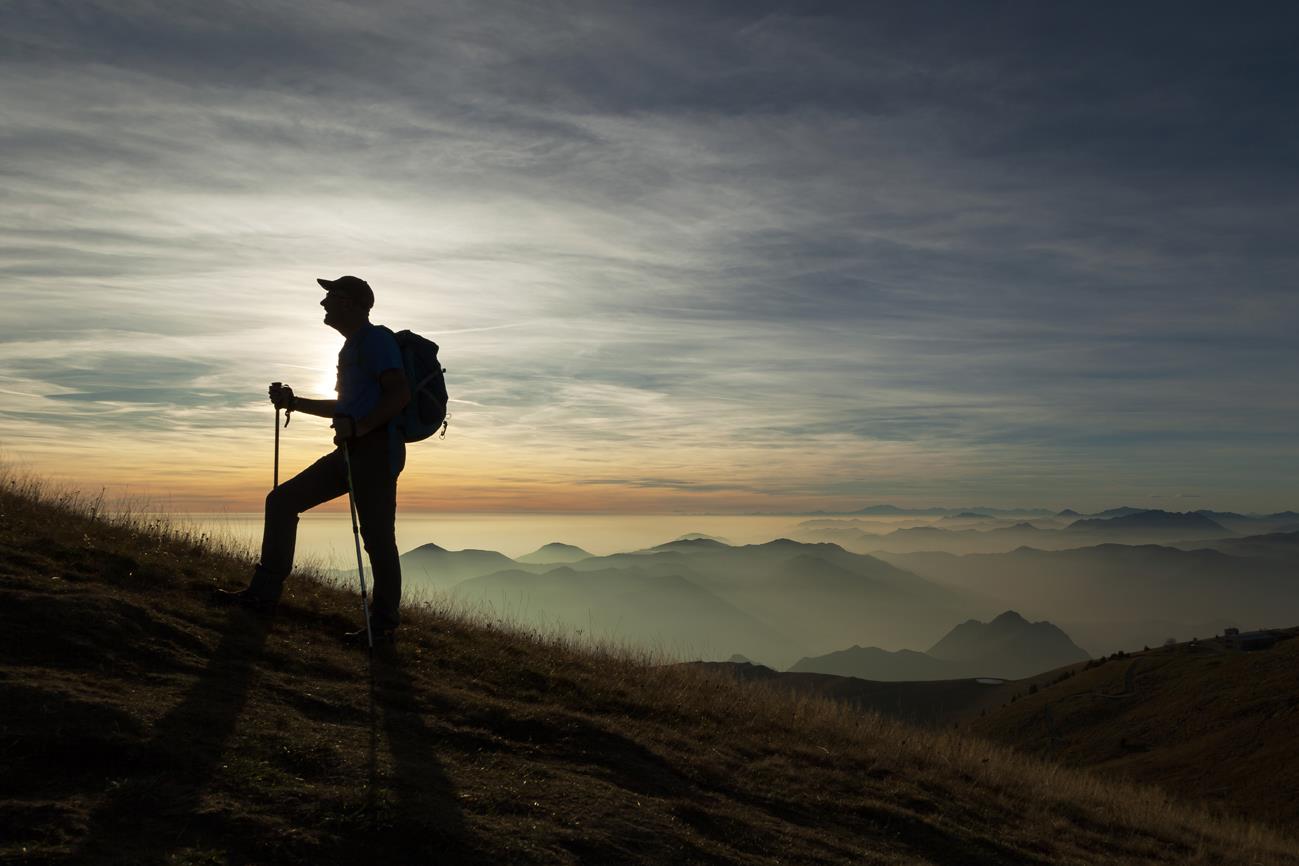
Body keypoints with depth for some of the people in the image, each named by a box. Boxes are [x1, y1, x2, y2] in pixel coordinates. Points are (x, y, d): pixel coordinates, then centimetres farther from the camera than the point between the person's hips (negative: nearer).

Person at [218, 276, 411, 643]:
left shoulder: (376, 340, -7)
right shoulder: (351, 347, 24)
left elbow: (400, 393, -20)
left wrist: (359, 426, -28)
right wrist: (294, 402, 25)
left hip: (377, 450, -10)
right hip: (351, 451, 11)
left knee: (376, 534, -8)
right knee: (282, 500, 9)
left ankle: (384, 624, 2)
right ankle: (264, 593, 13)